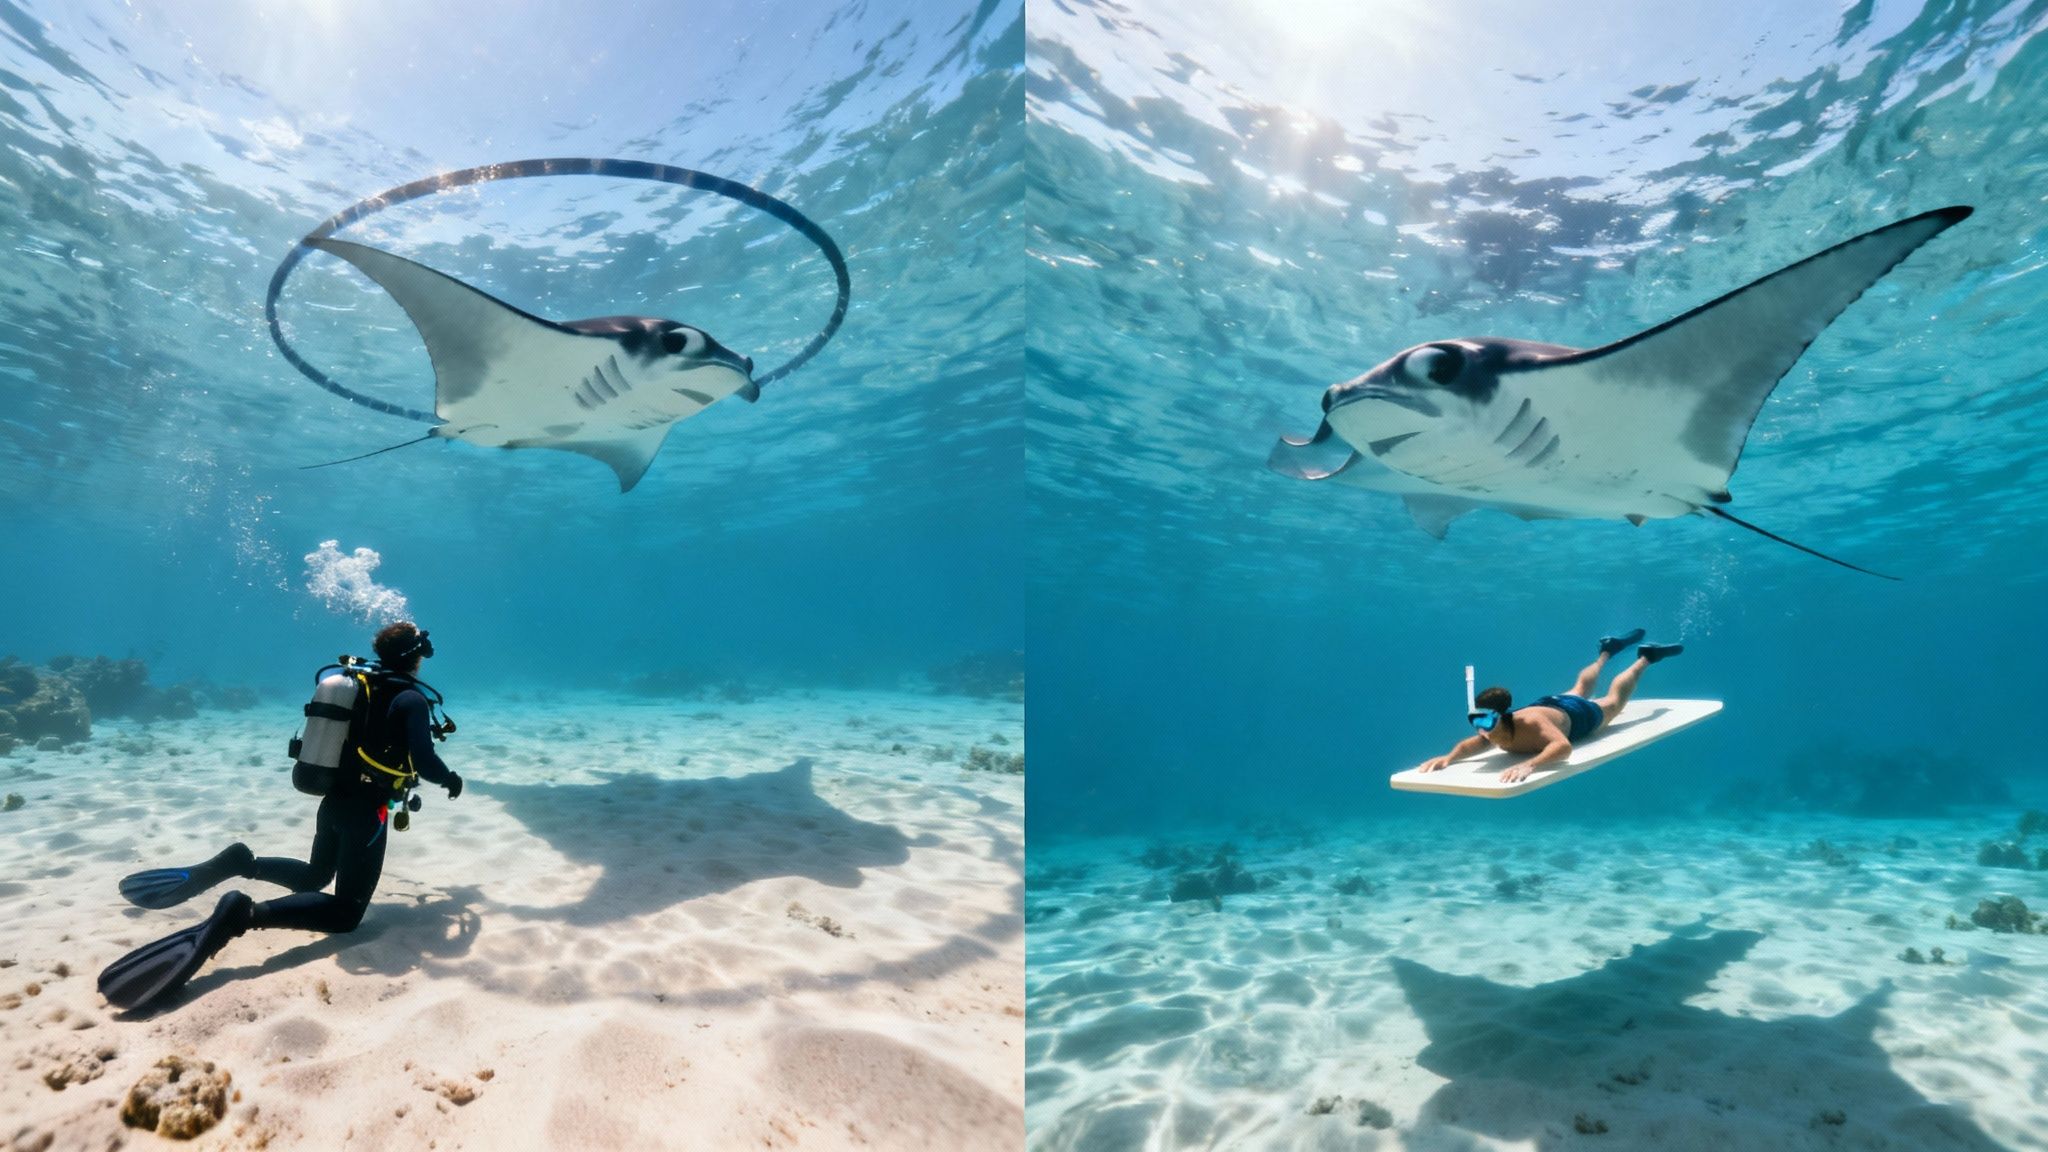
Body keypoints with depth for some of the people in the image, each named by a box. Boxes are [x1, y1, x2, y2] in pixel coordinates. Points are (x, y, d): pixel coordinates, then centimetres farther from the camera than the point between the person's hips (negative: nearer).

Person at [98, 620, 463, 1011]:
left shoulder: (361, 684, 10)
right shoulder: (412, 698, -17)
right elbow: (425, 762, -24)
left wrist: (428, 731, 31)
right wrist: (451, 780, -4)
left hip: (334, 799, 9)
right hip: (365, 811, -8)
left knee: (313, 878, 31)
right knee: (347, 912, -5)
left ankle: (238, 863, 6)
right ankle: (242, 914, -25)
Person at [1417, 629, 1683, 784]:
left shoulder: (1531, 724, -51)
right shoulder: (1490, 730, -35)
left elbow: (1564, 746, -65)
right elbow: (1469, 744, -17)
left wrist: (1529, 764, -80)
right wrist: (1448, 757, -38)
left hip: (1576, 714, -5)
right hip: (1549, 705, 5)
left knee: (1614, 701, 27)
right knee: (1581, 689, 36)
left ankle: (1645, 657, 49)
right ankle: (1607, 650, 62)